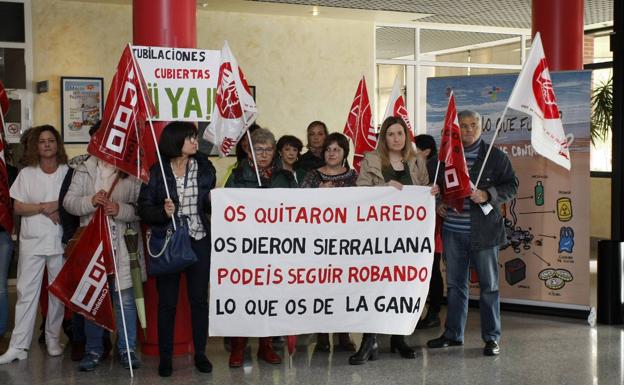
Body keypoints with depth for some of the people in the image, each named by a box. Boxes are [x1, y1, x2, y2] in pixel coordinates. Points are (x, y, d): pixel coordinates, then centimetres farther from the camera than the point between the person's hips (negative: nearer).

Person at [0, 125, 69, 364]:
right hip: (32, 241, 0)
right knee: (26, 292, -2)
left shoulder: (68, 172, 4)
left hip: (60, 241, 0)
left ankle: (53, 340, 19)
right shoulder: (26, 174, 5)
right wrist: (44, 207, -13)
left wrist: (60, 208, -14)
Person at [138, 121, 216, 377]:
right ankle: (165, 357, 15)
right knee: (167, 301, 5)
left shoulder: (205, 168, 4)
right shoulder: (156, 172, -4)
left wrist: (214, 201, -10)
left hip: (199, 240, 2)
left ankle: (200, 354, 19)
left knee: (199, 298, 7)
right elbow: (144, 209, -5)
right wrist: (163, 212, -23)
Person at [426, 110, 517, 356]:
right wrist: (438, 204, 3)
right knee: (455, 284, 12)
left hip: (483, 231, -4)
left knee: (489, 285, 2)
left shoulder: (495, 156, -1)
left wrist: (487, 195, -17)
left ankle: (491, 338, 11)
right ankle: (452, 334, 22)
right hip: (453, 231, 4)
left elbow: (512, 186, -2)